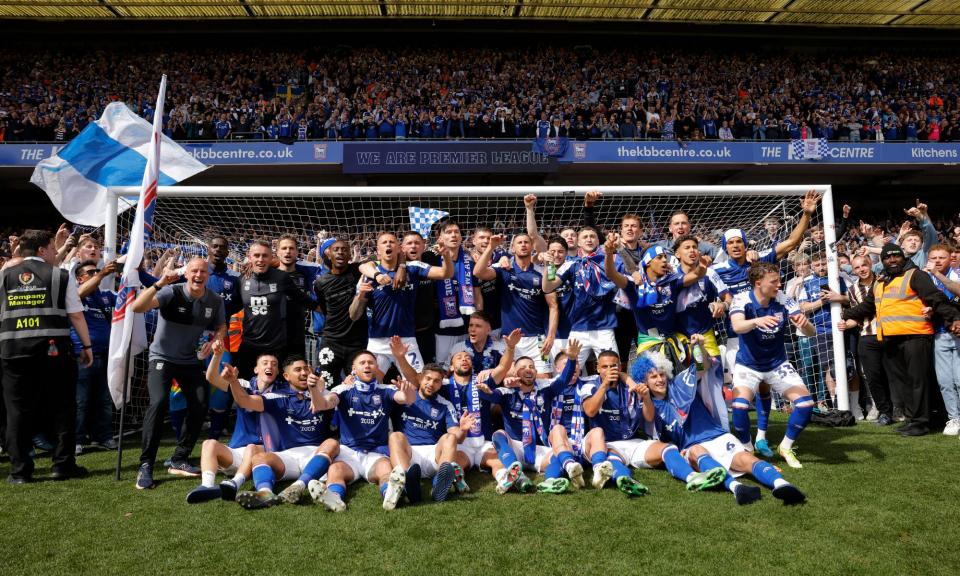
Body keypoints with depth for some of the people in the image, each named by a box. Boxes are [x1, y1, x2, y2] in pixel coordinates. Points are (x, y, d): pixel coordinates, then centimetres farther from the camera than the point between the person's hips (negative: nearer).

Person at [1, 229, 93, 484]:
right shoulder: (60, 276, 2)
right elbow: (76, 315, -1)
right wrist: (87, 346, 6)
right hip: (54, 348, -3)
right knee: (63, 406, 8)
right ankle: (63, 465, 10)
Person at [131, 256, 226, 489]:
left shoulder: (215, 301, -4)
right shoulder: (171, 292, -17)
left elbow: (221, 327, 11)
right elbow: (137, 307, -31)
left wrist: (214, 341, -10)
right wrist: (159, 284, -39)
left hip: (190, 360, 5)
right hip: (162, 357, -5)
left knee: (200, 407, -5)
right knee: (159, 402, -25)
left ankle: (179, 461, 14)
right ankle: (145, 466, -13)